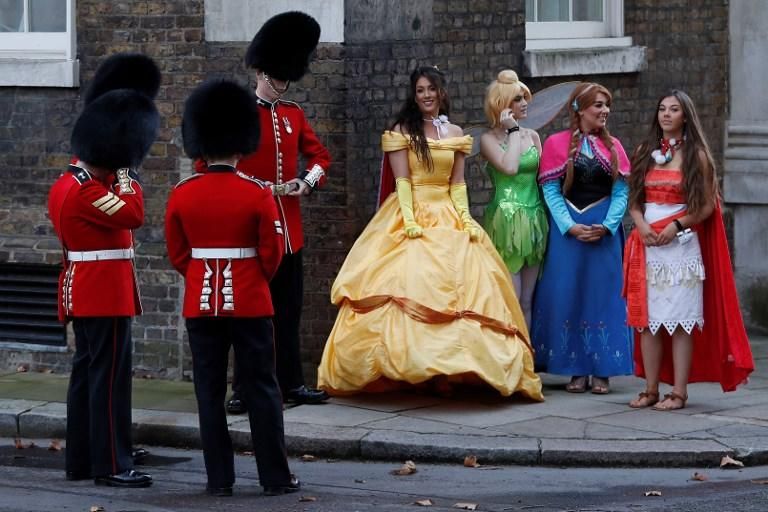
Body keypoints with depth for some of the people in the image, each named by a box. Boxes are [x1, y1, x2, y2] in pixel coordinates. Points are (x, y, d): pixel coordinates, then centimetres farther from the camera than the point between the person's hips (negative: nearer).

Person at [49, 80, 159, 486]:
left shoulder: (66, 184, 13)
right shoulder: (87, 192, -19)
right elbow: (133, 214, -25)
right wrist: (126, 176, -13)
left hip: (82, 295, 11)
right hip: (106, 295, -11)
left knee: (85, 374, 13)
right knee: (110, 377, -8)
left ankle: (80, 460, 17)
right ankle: (112, 465, -8)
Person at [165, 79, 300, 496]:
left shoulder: (181, 194, -2)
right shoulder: (257, 193, -9)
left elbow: (177, 254, 4)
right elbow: (272, 252, -4)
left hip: (201, 303, 2)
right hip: (249, 303, -2)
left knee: (210, 391, 7)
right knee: (261, 389, 4)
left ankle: (219, 478, 7)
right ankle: (275, 478, 6)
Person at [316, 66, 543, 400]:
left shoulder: (455, 134, 13)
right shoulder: (402, 131, 2)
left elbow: (458, 184, 12)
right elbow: (402, 180, -5)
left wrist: (466, 218, -2)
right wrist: (409, 220, -17)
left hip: (448, 218, 3)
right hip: (411, 215, -3)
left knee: (459, 287, -9)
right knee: (410, 283, -18)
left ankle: (445, 370, -10)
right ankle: (412, 363, -19)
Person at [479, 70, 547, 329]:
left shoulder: (532, 136, 13)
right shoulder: (489, 139, -2)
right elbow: (509, 167, -19)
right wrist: (513, 130, -10)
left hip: (534, 220, 6)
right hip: (506, 218, -6)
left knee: (527, 302, 7)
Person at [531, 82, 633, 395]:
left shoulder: (612, 146, 8)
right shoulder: (557, 144, 2)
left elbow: (621, 192, 4)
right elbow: (551, 191, -2)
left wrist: (606, 226, -11)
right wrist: (571, 227, -12)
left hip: (604, 232, 1)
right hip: (566, 230, -1)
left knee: (603, 296, -1)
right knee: (568, 296, -1)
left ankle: (602, 371, 3)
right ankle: (577, 370, 5)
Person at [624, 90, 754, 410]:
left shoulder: (696, 155, 2)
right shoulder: (645, 153, 13)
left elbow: (708, 206, -1)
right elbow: (634, 200, 13)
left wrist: (677, 225, -14)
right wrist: (642, 225, -6)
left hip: (681, 244, -4)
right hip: (647, 245, 4)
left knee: (680, 319, -6)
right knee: (648, 320, 2)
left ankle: (679, 392, -6)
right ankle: (651, 390, 8)